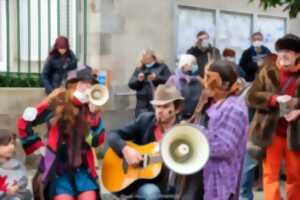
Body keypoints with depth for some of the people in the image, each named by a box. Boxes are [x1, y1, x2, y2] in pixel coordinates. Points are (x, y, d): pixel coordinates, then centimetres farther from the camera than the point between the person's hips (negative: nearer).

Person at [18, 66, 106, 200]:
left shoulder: (89, 108, 3)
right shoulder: (56, 103, -7)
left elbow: (97, 141, -5)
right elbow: (24, 123, -3)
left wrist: (94, 113, -13)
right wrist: (38, 147, 0)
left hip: (83, 169, 3)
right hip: (58, 169, -3)